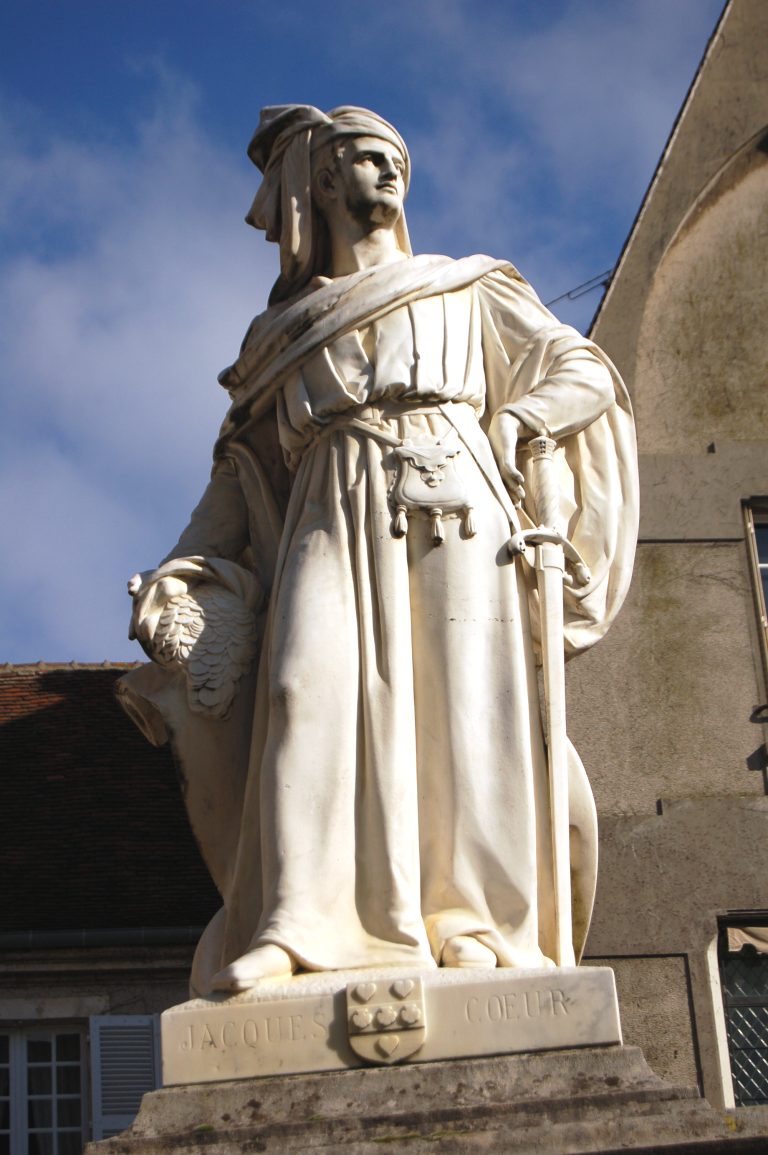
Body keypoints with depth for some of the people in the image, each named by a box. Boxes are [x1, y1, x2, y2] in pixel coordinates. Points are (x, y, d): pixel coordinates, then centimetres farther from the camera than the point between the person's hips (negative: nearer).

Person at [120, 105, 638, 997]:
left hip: (454, 507, 0)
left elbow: (585, 371, 19)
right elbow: (240, 470, 24)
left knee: (467, 691, -16)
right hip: (333, 516, 0)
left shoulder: (467, 292, 25)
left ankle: (475, 923, -17)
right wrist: (179, 578, 11)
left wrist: (510, 424, 0)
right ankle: (296, 925, -29)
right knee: (309, 682, -22)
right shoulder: (279, 333, 27)